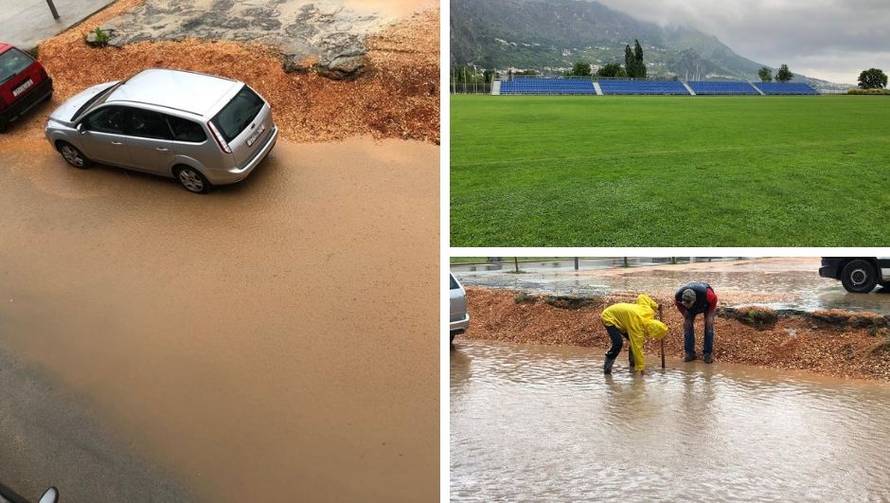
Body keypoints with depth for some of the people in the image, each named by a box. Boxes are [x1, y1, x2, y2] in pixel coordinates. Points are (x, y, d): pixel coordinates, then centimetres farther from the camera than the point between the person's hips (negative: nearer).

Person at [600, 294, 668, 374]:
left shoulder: (649, 311, -15)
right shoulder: (637, 327, -35)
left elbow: (642, 297, 2)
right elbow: (637, 348, -30)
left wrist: (655, 306, 6)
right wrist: (641, 368, -26)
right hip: (609, 317, -9)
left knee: (634, 341, 0)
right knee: (618, 343, -26)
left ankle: (632, 366, 10)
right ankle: (607, 367, -13)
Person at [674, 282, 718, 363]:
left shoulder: (706, 294, -46)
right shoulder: (678, 296, -37)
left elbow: (714, 300, -22)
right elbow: (678, 304, -10)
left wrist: (710, 315, -21)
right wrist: (686, 316, -14)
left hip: (707, 303, -2)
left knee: (709, 325, -12)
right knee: (687, 325, -9)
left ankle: (708, 353, -3)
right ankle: (690, 353, -1)